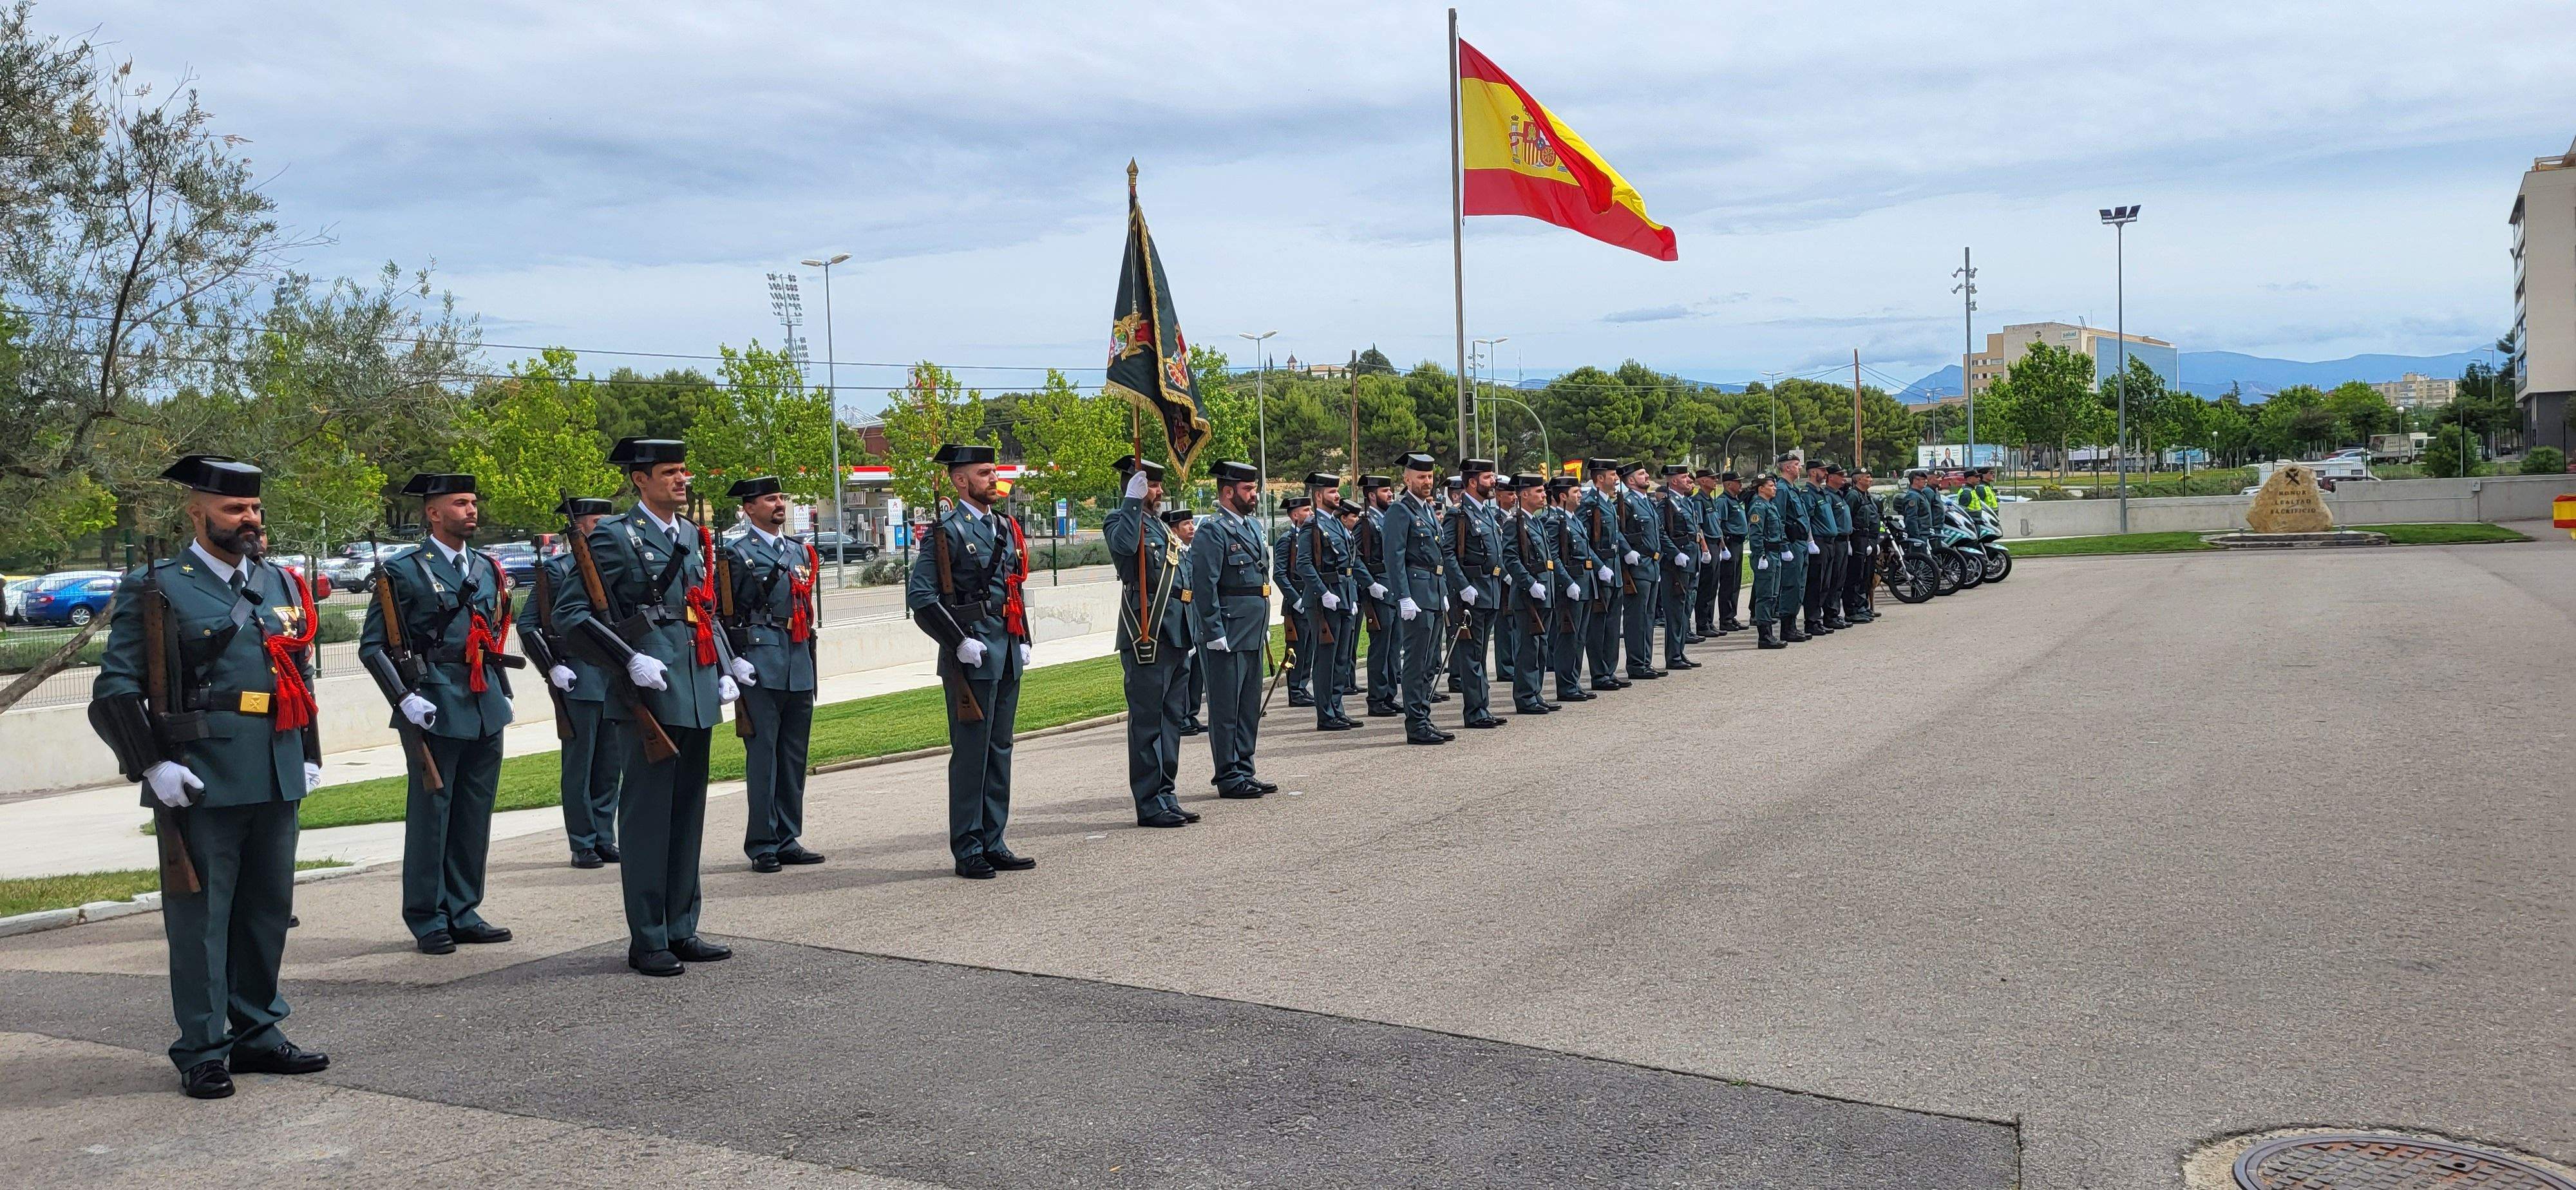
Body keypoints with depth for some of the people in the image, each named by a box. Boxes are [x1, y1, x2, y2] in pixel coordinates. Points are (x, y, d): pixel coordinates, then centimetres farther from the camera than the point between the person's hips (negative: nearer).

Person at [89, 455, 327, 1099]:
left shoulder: (282, 584, 15)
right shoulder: (155, 590, -3)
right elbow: (115, 690, -6)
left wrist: (309, 756, 17)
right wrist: (153, 765, -15)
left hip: (278, 783, 6)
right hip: (200, 786, -6)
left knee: (269, 910, 12)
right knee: (200, 915, 0)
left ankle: (257, 1032, 24)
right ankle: (202, 1051, 9)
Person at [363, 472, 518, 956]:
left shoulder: (488, 569, 14)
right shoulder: (405, 572, -5)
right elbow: (372, 647, -6)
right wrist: (405, 698, -15)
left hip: (486, 711, 6)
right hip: (435, 711, -6)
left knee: (475, 815, 10)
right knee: (430, 814, 1)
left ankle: (463, 912, 20)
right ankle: (427, 920, 10)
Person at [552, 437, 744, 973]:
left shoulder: (695, 536, 16)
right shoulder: (615, 537, -6)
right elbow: (570, 612, -10)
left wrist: (725, 669, 13)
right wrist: (630, 660, -18)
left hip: (700, 695, 7)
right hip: (651, 694, -7)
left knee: (688, 813, 12)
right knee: (646, 816, -1)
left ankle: (681, 930, 21)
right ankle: (647, 941, 6)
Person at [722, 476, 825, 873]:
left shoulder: (800, 551, 18)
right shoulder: (737, 554, -2)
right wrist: (734, 660, -14)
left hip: (800, 666, 7)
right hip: (760, 666, -7)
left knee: (795, 755, 10)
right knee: (762, 754, -5)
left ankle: (788, 840, 17)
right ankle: (762, 846, 1)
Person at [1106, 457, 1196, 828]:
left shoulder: (1159, 525, 22)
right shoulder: (1120, 521, -7)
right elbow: (1124, 544, -33)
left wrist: (1188, 635, 25)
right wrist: (1133, 501, -29)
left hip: (1173, 636, 10)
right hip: (1147, 638, -10)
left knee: (1172, 718, 13)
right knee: (1147, 721, -5)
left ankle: (1166, 797, 21)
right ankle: (1150, 805, -1)